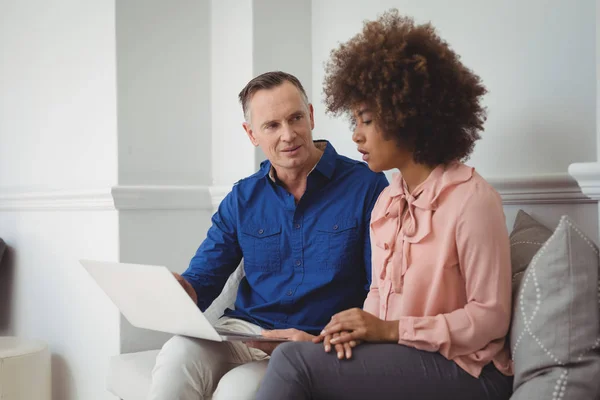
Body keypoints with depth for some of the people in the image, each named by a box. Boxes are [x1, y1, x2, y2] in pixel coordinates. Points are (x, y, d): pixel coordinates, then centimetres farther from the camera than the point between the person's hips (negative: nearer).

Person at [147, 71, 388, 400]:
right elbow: (201, 282, 9)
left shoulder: (366, 187, -4)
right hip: (244, 331, 4)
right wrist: (173, 287, -16)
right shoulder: (242, 199, 9)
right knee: (177, 356, -27)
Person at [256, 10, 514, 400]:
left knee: (294, 360, -21)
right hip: (397, 359, 7)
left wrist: (389, 330, -18)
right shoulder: (387, 201, 10)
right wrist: (360, 328, -7)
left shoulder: (471, 199, -15)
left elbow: (490, 317, -14)